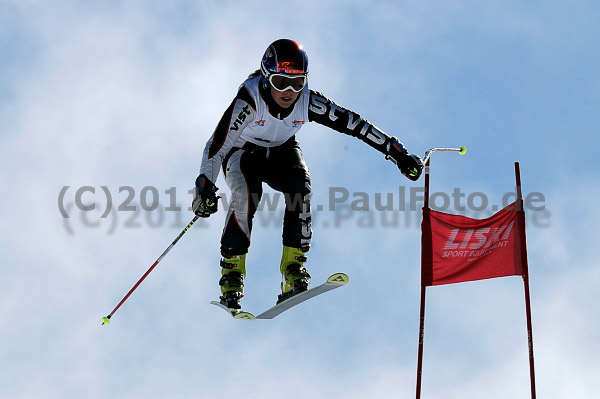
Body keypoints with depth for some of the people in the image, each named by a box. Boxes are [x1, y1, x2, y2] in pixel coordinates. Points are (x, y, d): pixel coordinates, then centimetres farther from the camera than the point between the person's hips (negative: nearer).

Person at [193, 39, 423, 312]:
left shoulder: (308, 101, -25)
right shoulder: (250, 99, -34)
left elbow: (353, 124, -21)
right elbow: (217, 144, -34)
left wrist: (398, 154, -22)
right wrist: (205, 187, -46)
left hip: (282, 152, 3)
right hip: (243, 153, -3)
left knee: (300, 186, -29)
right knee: (245, 196, -32)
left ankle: (293, 270, -23)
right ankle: (231, 276, -19)